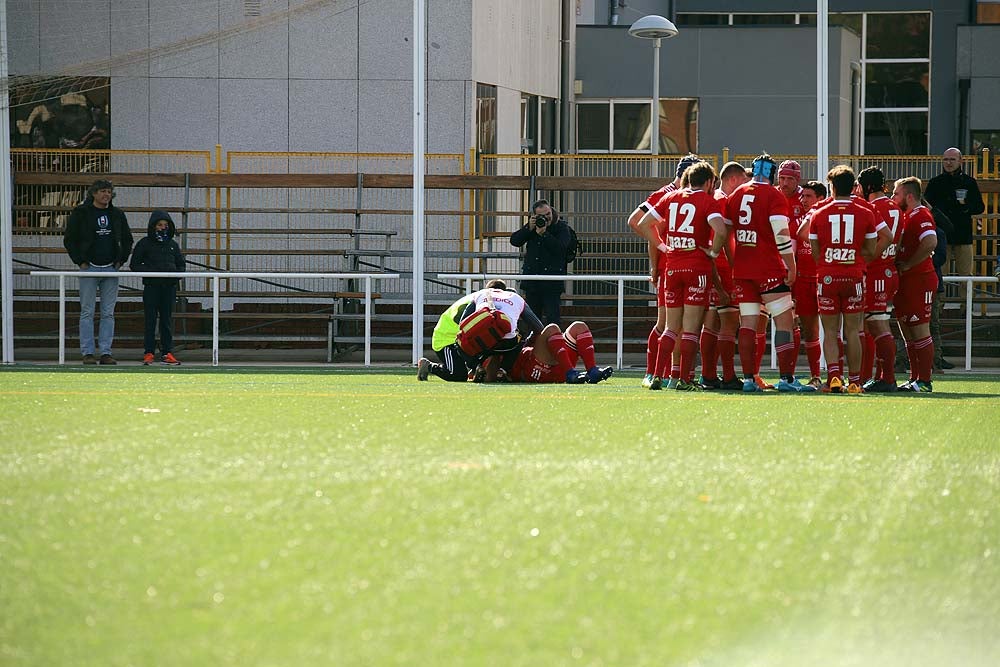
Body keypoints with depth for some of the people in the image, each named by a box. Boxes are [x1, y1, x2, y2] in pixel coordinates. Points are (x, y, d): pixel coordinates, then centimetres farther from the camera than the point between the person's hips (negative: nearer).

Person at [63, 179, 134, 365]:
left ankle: (106, 352, 6)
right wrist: (80, 261, -6)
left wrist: (121, 260, 8)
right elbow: (69, 239, 1)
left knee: (108, 313, 3)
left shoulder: (117, 215, 10)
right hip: (89, 268, -3)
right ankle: (87, 353, -1)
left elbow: (127, 240, 20)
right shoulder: (80, 213, -1)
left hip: (111, 268, 3)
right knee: (87, 312, -3)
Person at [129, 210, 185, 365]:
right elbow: (134, 265, 1)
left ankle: (167, 353, 8)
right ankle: (148, 353, 2)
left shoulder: (172, 245, 12)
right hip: (151, 287, -3)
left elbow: (180, 264, 19)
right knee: (150, 319, -2)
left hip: (169, 287, 3)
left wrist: (177, 274, -3)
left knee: (167, 320, 5)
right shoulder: (145, 243, 1)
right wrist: (149, 271, -14)